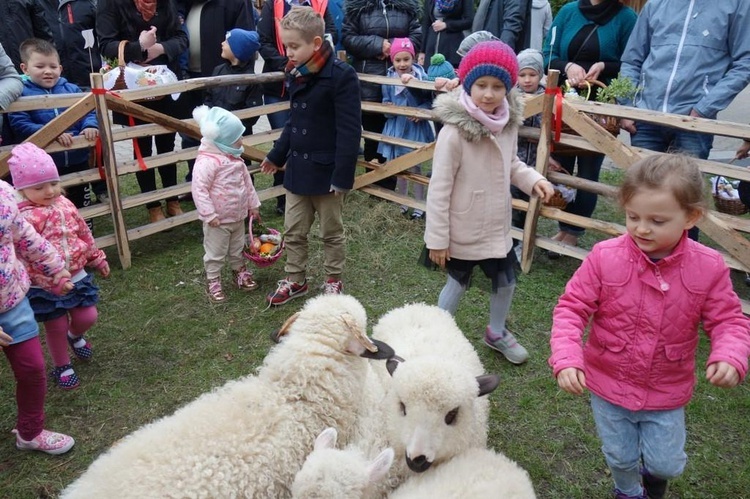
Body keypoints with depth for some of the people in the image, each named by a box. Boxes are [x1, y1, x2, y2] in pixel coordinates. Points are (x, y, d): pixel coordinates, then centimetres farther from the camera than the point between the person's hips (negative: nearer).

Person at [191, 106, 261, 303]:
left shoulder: (235, 159, 4)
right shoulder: (207, 161, -23)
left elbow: (247, 182, 15)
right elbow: (199, 189, -25)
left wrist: (253, 205, 18)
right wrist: (209, 214, -26)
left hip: (238, 216, 8)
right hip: (218, 221, -8)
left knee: (237, 249, 23)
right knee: (215, 253, 7)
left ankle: (240, 273, 41)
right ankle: (213, 283, 21)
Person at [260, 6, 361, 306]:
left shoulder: (341, 76, -17)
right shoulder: (296, 75, 7)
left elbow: (349, 131, -19)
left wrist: (342, 175, -21)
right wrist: (277, 156, 21)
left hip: (326, 171, -7)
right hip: (297, 168, 7)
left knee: (331, 232, 11)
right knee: (293, 231, 14)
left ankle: (333, 280, 29)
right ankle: (295, 280, 31)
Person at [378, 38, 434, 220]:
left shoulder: (421, 76, -8)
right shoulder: (389, 79, -1)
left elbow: (429, 102, -4)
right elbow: (385, 103, 4)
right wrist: (389, 108, -17)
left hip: (415, 127, -3)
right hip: (396, 127, 3)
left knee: (415, 167, 3)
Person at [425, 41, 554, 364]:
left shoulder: (508, 125, -5)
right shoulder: (455, 131, -25)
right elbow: (439, 188, -21)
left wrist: (533, 179, -7)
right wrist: (437, 238, -18)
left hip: (497, 226, 6)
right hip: (463, 231, -6)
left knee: (506, 282, 21)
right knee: (457, 285, 12)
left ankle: (496, 333, 47)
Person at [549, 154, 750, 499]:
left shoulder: (709, 267, -16)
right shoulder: (604, 257, -21)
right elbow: (571, 308, -16)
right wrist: (566, 358, -29)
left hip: (667, 392, 1)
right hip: (608, 384, 0)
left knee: (666, 463, 17)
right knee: (620, 458, 20)